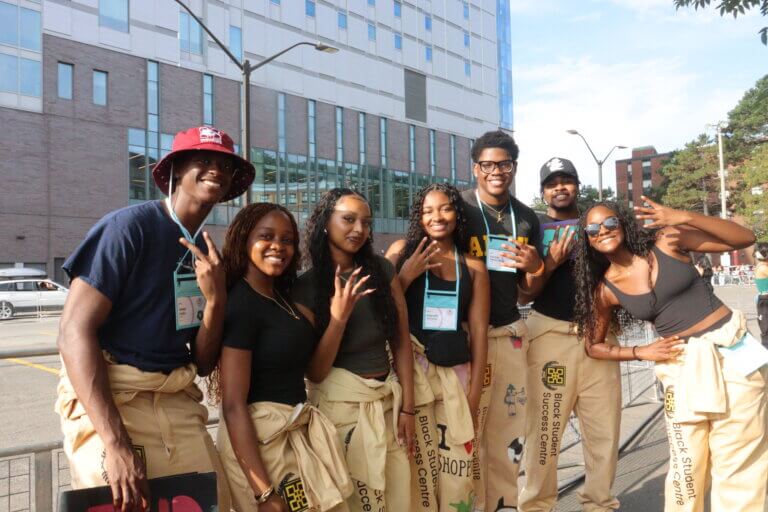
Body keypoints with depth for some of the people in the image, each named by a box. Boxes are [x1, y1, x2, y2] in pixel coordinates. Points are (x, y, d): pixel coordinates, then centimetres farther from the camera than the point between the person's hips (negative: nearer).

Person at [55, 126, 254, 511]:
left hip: (179, 405, 6)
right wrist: (116, 443, -24)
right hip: (108, 403, -6)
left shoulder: (209, 254, 8)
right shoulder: (129, 226, -11)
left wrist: (215, 299, -12)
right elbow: (74, 331, -18)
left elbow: (203, 364, 7)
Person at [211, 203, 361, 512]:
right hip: (259, 438, -8)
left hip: (299, 433, 9)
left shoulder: (284, 296, 6)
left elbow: (313, 370, 7)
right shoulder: (240, 303, -18)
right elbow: (233, 405, -21)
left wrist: (339, 318, -6)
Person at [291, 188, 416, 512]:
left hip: (389, 400, 3)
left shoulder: (382, 270, 0)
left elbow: (401, 342, 3)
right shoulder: (306, 287, -7)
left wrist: (407, 407, 0)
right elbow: (316, 371, -9)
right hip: (341, 404, -3)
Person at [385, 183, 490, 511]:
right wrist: (405, 275, -13)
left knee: (459, 465, 3)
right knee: (417, 458, -5)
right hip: (411, 365, -2)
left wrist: (475, 392, 3)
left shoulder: (473, 267, 10)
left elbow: (478, 330, 7)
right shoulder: (403, 250, 5)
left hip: (456, 370, 2)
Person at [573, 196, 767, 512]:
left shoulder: (665, 242, -6)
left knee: (740, 464, 5)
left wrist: (686, 218, -19)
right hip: (682, 365, 1)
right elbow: (594, 346, 10)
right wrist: (642, 353, -3)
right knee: (687, 467, 5)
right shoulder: (605, 290, -2)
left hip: (732, 349, -1)